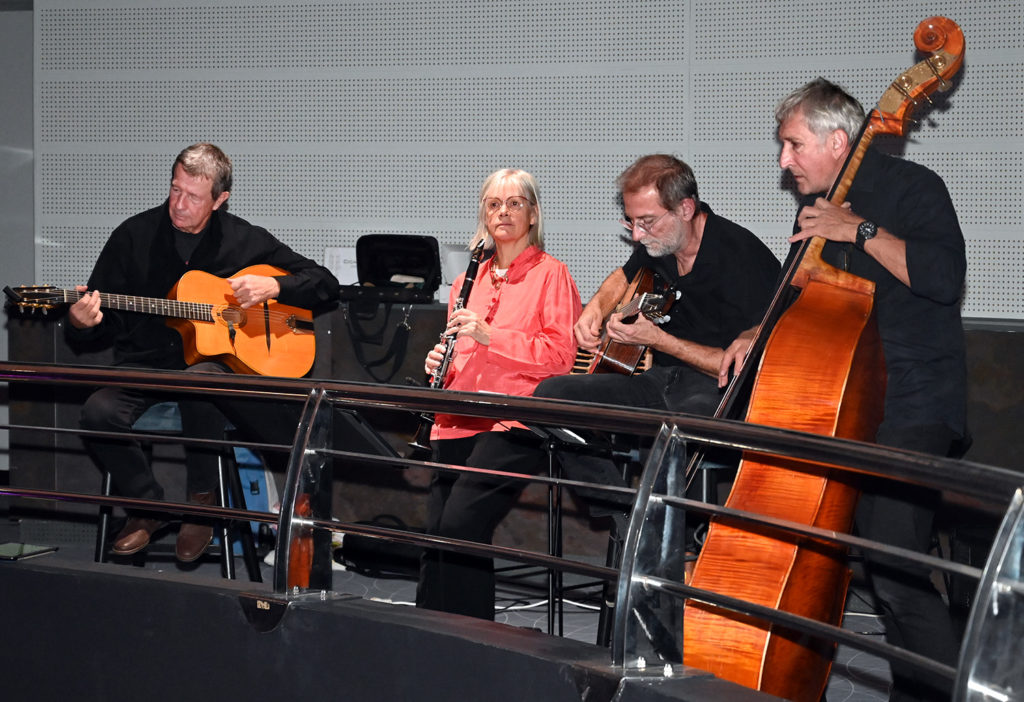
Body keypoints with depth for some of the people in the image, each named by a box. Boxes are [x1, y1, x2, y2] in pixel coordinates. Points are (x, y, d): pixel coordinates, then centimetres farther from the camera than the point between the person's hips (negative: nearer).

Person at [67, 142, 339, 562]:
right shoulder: (135, 236, 5)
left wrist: (271, 287, -9)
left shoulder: (244, 240, 4)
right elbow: (96, 328, 7)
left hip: (215, 360, -2)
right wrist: (82, 323, -18)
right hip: (145, 367, 2)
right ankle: (148, 506, -2)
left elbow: (324, 283, 8)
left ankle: (201, 501, -16)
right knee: (98, 413, -30)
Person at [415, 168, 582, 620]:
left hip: (514, 419, -6)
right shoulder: (471, 278, 23)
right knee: (436, 527, -11)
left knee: (462, 521, -22)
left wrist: (488, 335, -14)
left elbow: (559, 354, -6)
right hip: (460, 420, 6)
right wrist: (440, 363, 6)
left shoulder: (550, 274, 4)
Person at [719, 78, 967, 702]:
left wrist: (860, 230, -19)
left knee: (891, 565, -20)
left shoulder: (911, 188, -6)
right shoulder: (817, 205, 16)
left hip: (912, 407, -8)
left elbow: (944, 276, -22)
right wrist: (758, 335, 11)